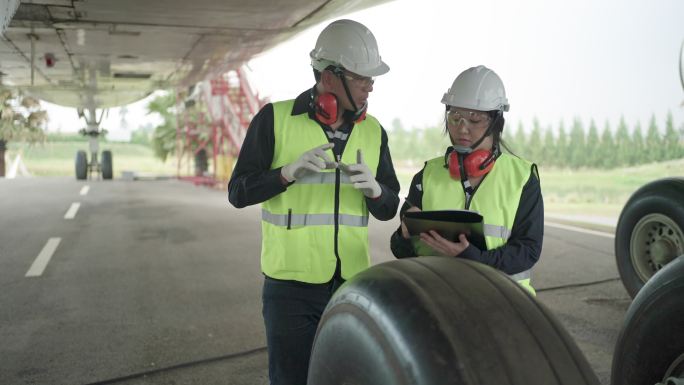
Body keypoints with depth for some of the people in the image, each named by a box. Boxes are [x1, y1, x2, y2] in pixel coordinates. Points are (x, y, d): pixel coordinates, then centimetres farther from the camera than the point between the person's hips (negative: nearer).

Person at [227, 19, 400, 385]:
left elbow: (388, 210, 7)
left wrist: (373, 188, -16)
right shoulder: (274, 119, -7)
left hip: (352, 285, 4)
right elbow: (238, 193, -7)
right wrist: (289, 172, -23)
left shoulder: (373, 132, 4)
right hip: (290, 285, -3)